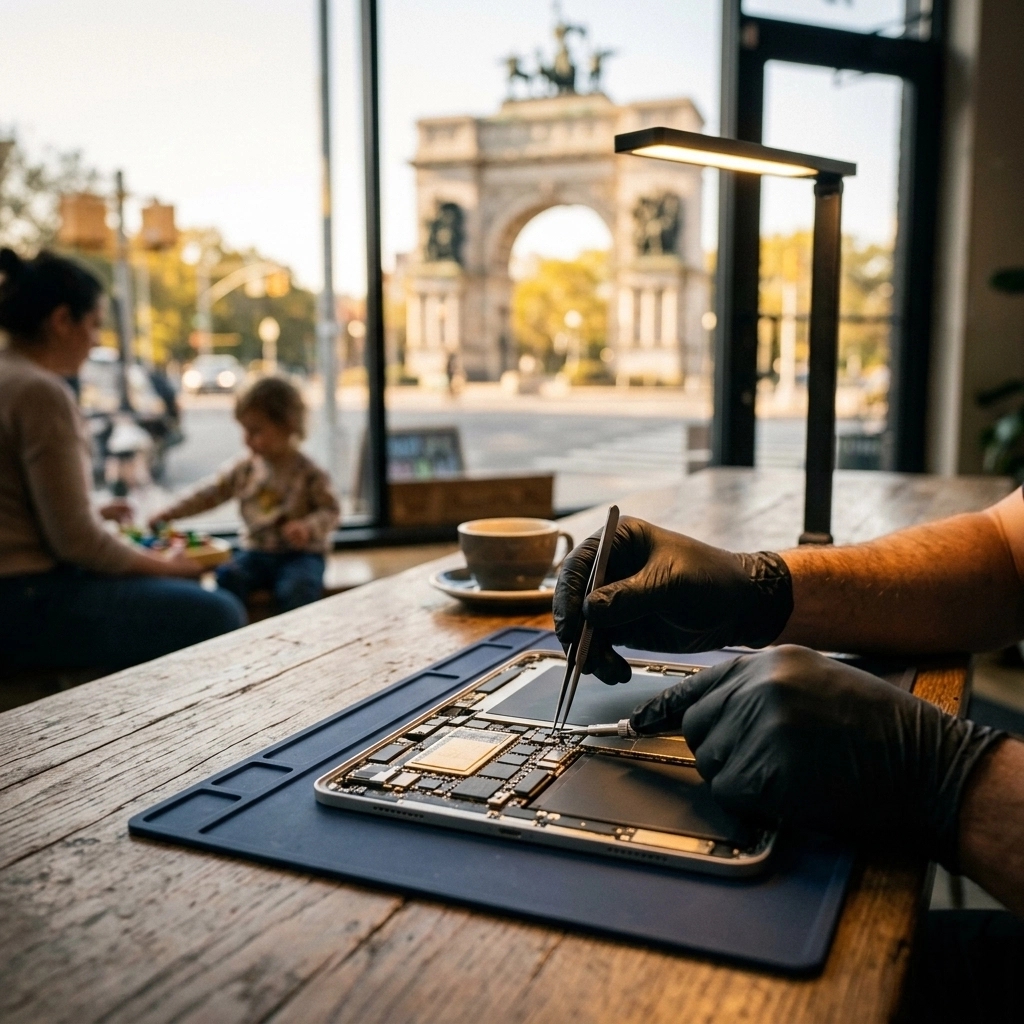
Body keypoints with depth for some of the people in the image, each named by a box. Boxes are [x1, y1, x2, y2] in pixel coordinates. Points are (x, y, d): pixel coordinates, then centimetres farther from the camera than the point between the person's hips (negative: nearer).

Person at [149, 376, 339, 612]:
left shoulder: (308, 473, -8)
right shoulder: (245, 468, 6)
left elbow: (330, 511, -8)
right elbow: (211, 493, 8)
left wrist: (307, 528, -27)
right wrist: (172, 512, 0)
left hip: (299, 554, -4)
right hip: (256, 552, 5)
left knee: (296, 589, -32)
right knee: (226, 577, -22)